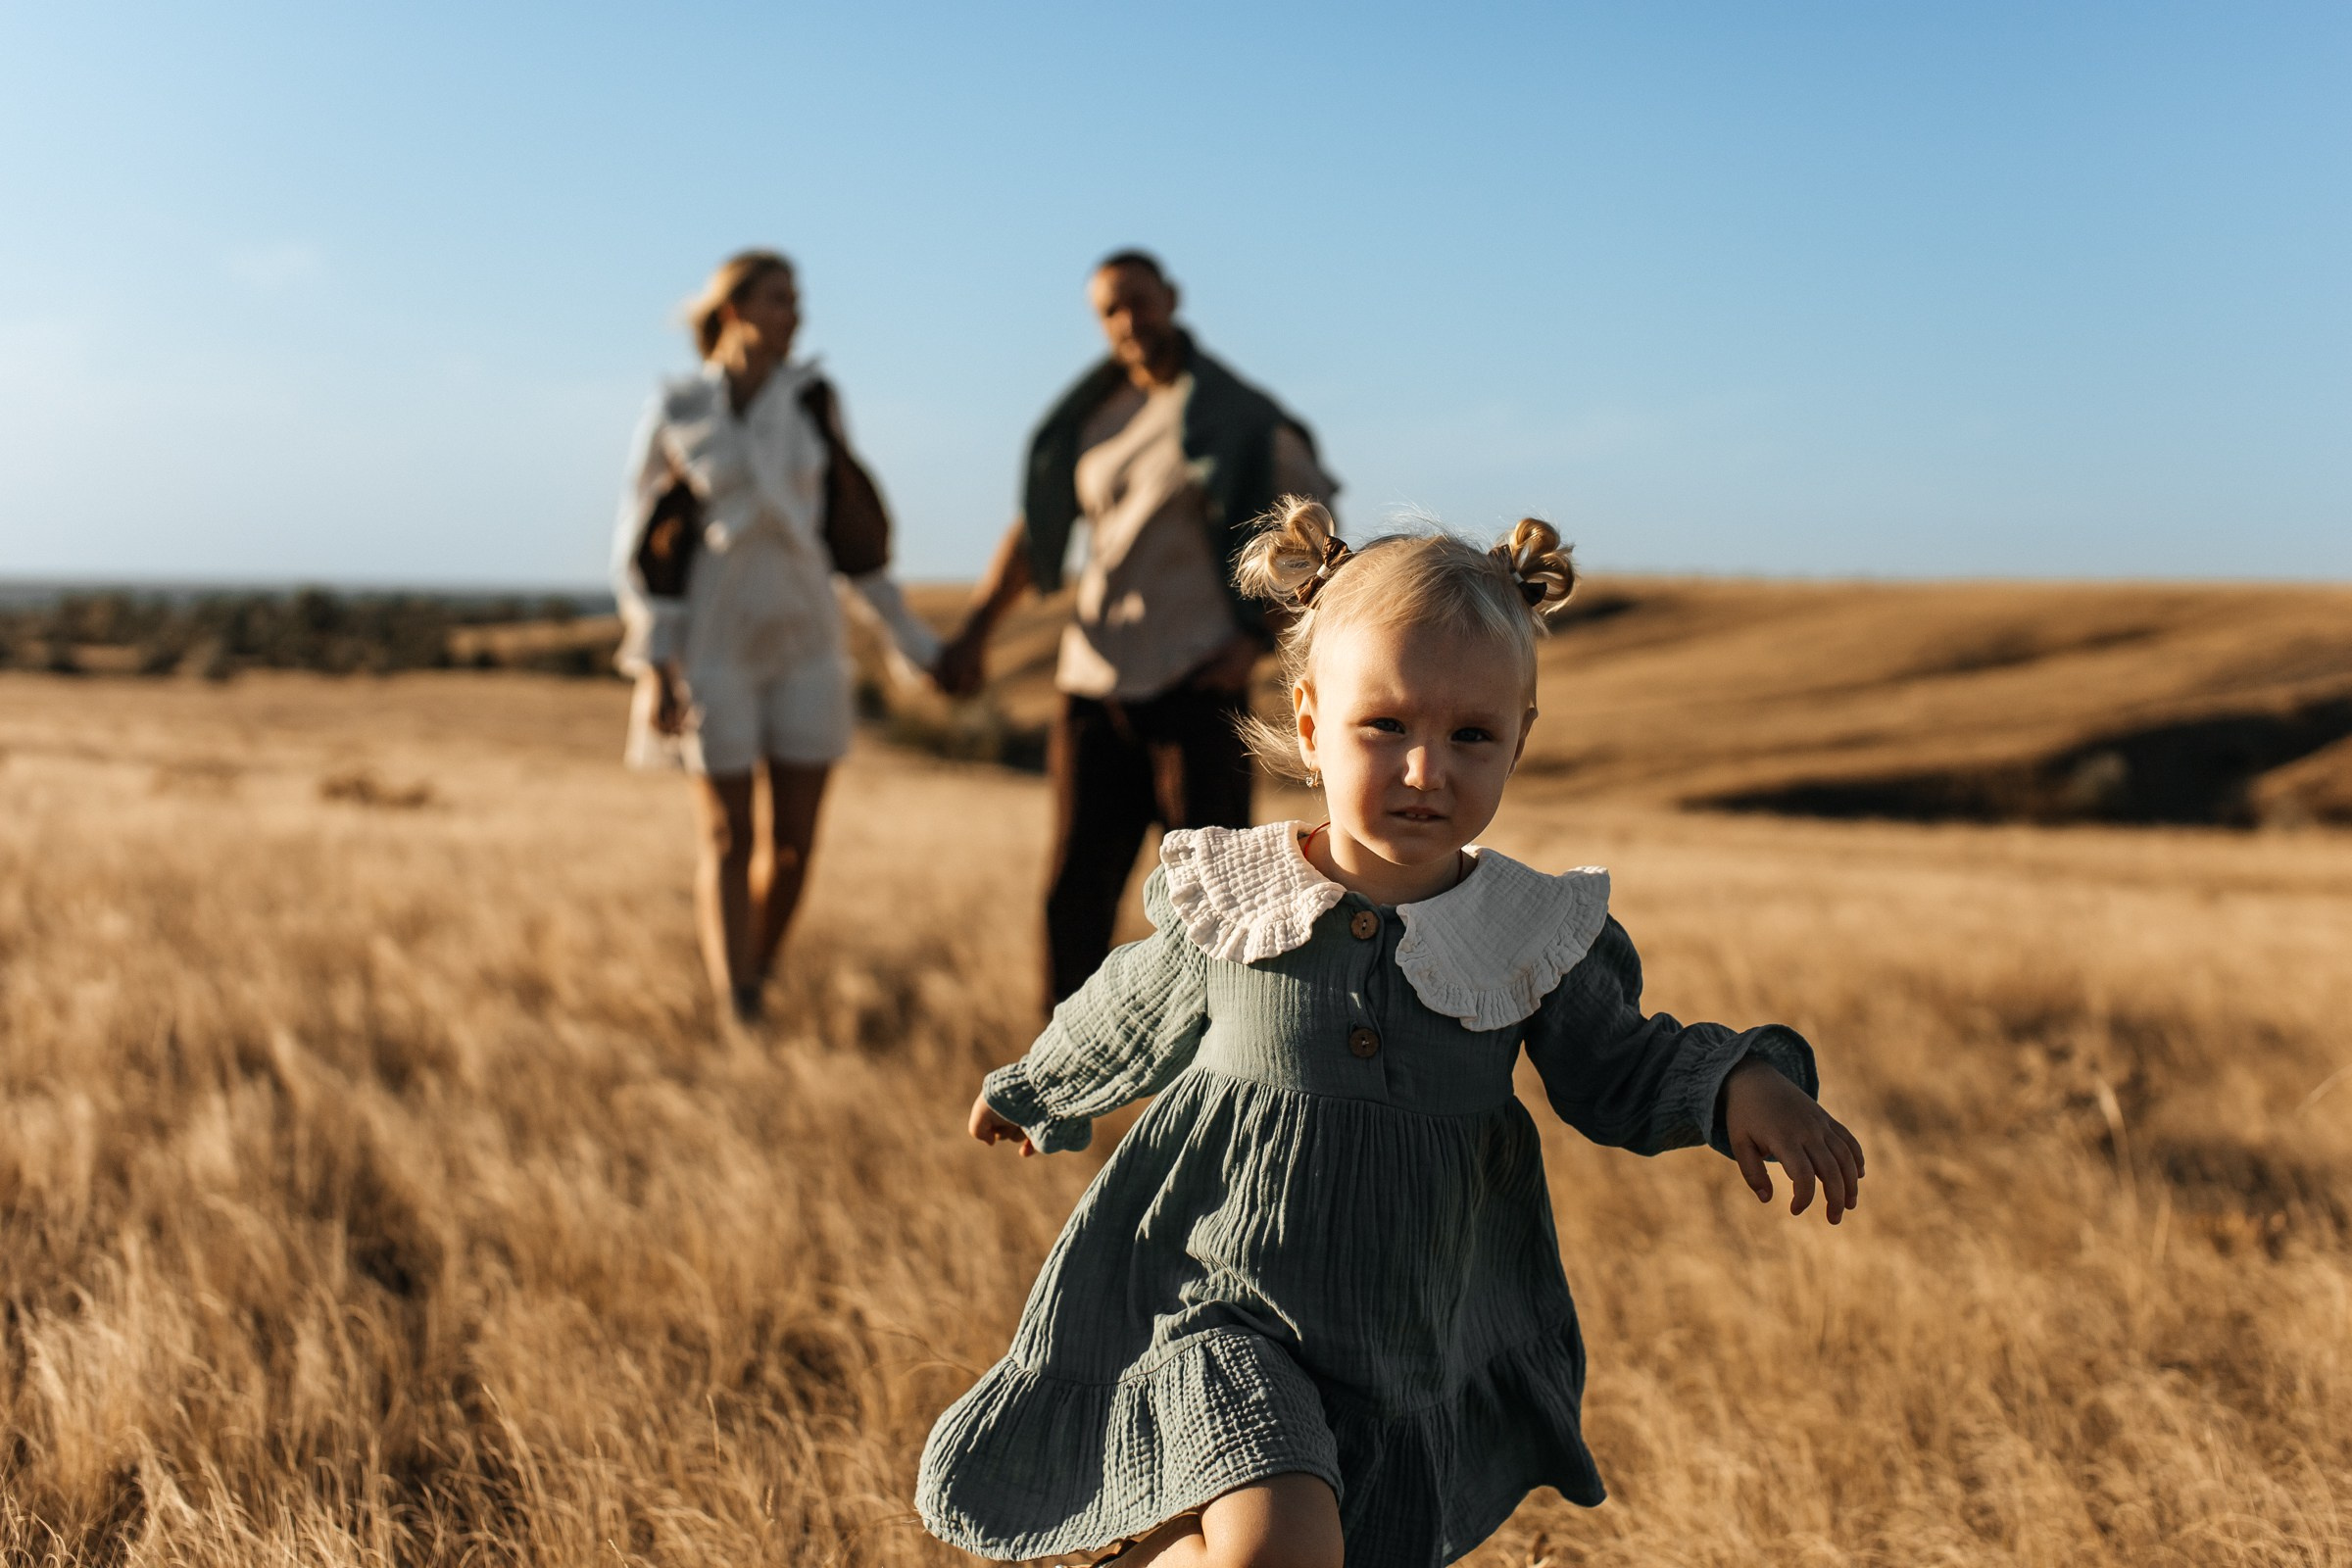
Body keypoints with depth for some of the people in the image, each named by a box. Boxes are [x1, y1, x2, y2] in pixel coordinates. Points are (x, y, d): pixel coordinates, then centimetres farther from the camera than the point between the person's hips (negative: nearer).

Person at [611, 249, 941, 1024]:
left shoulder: (812, 401, 2)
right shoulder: (675, 412, -5)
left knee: (794, 841, 3)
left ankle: (748, 977, 25)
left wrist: (917, 639, 7)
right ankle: (740, 1020, 1)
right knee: (729, 838, -3)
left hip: (805, 642, 3)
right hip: (714, 645, -3)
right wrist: (654, 665, -11)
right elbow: (639, 545, -3)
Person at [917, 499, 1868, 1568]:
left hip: (1417, 1340, 3)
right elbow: (1133, 1021, 11)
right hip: (1224, 1307, -3)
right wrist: (1038, 1091, 28)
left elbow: (1614, 1072, 7)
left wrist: (1740, 1082, -13)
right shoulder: (1228, 901, -9)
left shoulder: (1536, 937, -6)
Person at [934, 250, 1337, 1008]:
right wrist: (974, 631, 5)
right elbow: (1034, 531, 16)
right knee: (1076, 889, 6)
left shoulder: (1238, 414, 0)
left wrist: (1256, 637, -9)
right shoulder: (1091, 418, 13)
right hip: (1095, 681, 5)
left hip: (1195, 682, -4)